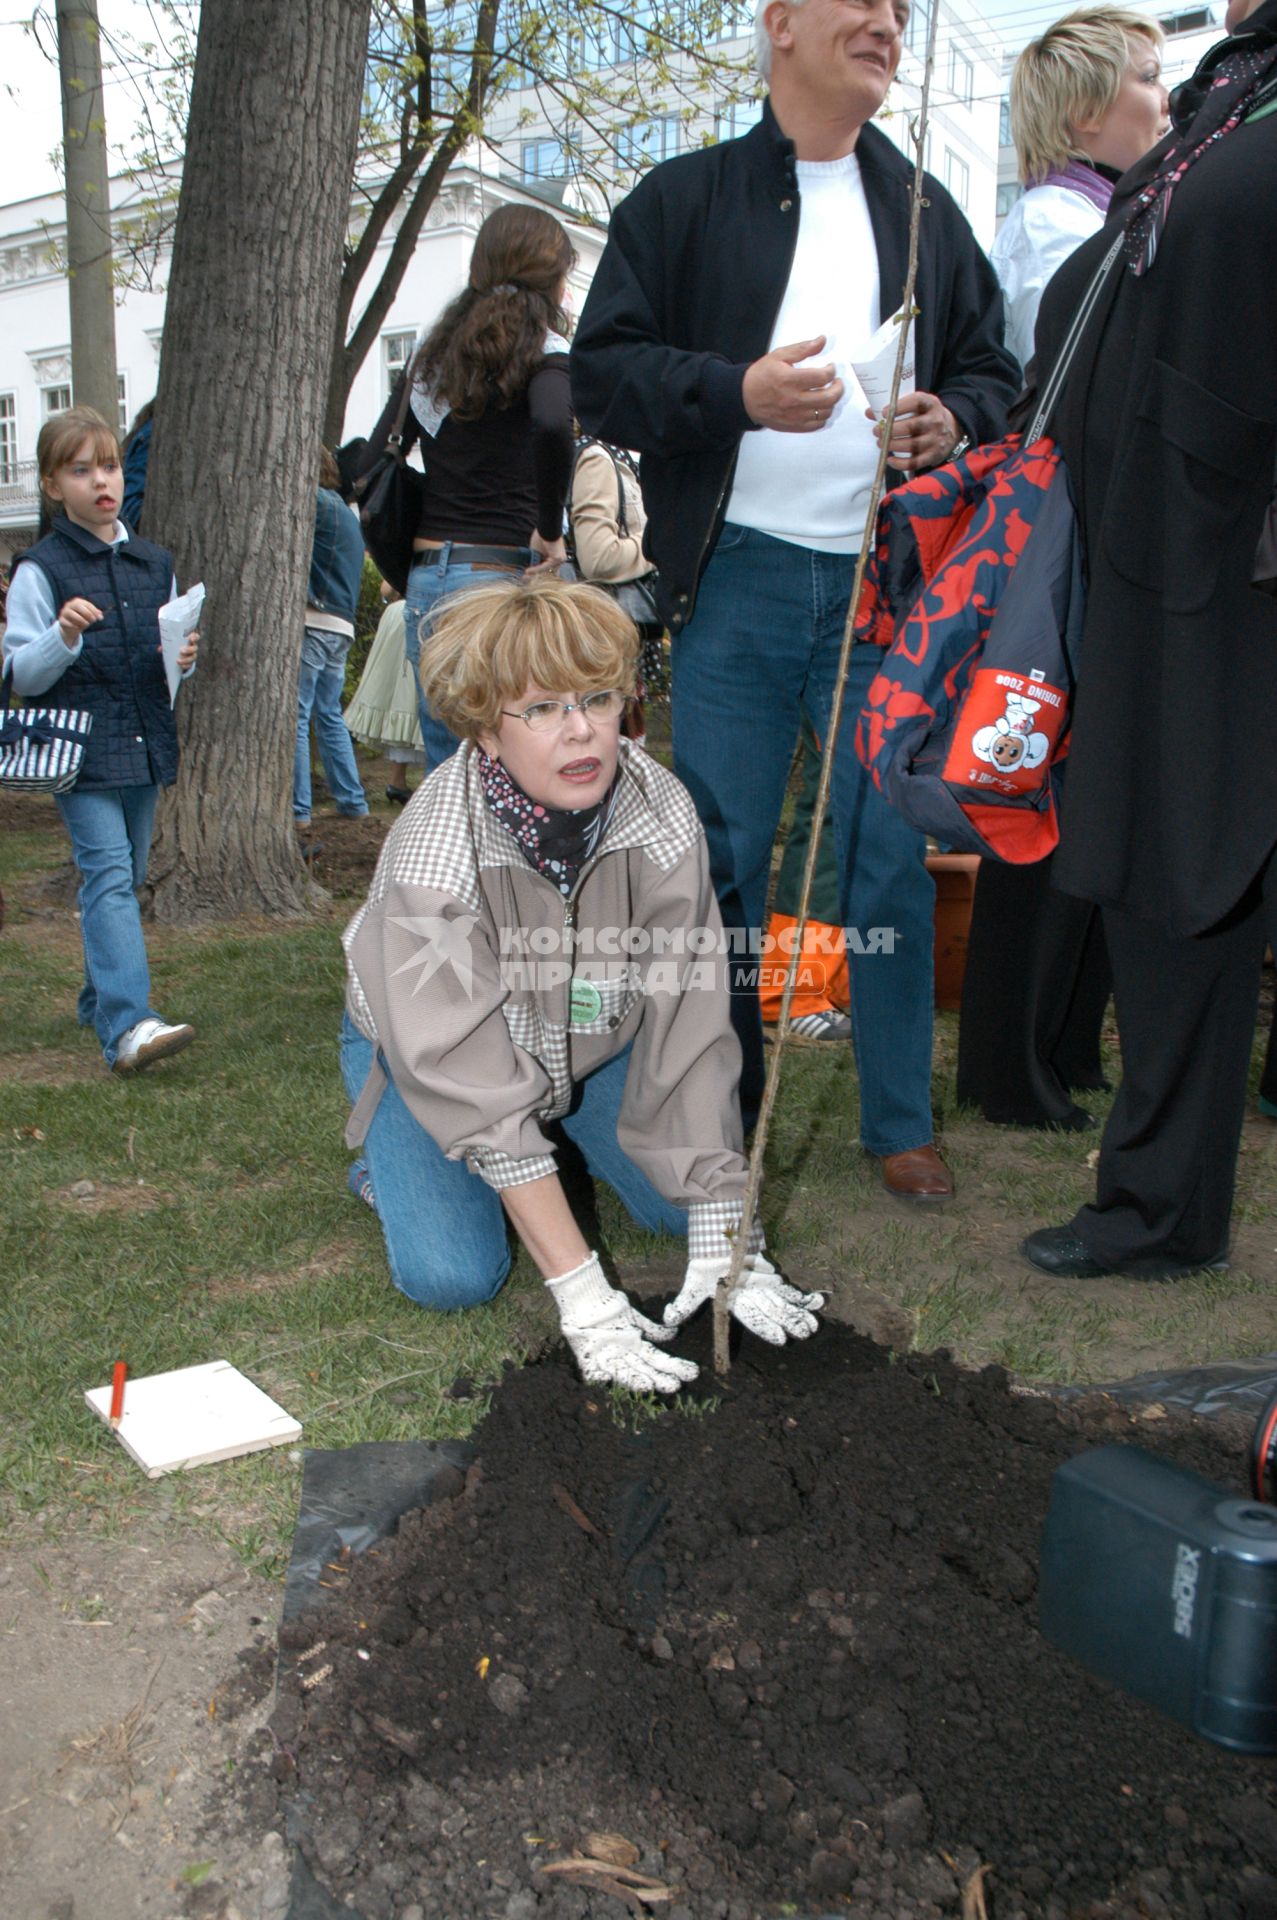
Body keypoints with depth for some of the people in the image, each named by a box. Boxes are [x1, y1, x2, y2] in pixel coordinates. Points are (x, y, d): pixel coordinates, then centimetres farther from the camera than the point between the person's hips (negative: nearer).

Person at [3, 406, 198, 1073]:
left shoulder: (155, 564, 12)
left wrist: (184, 661, -2)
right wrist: (63, 635, -24)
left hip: (145, 747, 6)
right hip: (78, 750, -6)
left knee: (123, 878, 14)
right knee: (108, 873, -16)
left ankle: (101, 999, 30)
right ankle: (127, 1024, -23)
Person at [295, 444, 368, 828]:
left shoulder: (319, 503, -5)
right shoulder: (346, 512, 22)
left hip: (313, 622, -9)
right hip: (341, 627, 9)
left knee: (295, 717, -6)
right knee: (329, 715, 16)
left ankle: (296, 807, -6)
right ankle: (352, 801, 17)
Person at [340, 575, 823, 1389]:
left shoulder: (662, 813, -29)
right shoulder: (436, 857, -38)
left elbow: (688, 1027, -25)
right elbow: (478, 1093, -37)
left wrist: (721, 1241, -27)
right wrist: (584, 1298, -39)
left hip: (589, 1036, 4)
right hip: (422, 1048, -3)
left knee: (685, 1203, -5)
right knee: (452, 1276, -17)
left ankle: (567, 1136, 23)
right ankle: (393, 1156, 14)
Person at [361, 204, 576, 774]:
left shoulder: (430, 354, 14)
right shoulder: (545, 352, -3)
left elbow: (369, 469, 10)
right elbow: (552, 424, -25)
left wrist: (404, 566, 14)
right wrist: (549, 530, -14)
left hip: (426, 582, 6)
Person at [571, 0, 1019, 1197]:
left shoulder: (926, 211, 17)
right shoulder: (683, 200, 6)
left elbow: (991, 370, 19)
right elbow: (601, 372, 0)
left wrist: (956, 420, -4)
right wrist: (739, 392, -16)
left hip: (889, 586, 3)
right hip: (738, 581, -2)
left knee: (892, 857, 4)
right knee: (720, 855, 2)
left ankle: (899, 1120, 17)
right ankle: (718, 1116, 18)